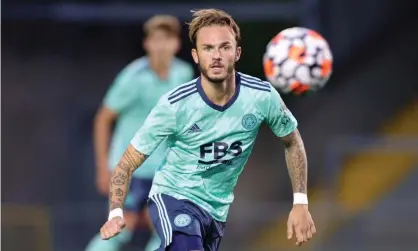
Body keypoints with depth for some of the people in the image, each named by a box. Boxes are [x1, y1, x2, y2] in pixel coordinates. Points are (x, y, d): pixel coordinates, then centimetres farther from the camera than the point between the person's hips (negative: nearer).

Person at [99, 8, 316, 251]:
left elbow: (292, 142, 5)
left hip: (217, 210, 5)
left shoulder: (262, 96, -14)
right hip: (174, 197, -5)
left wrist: (301, 204, -1)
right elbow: (128, 164, -14)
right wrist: (116, 213, -30)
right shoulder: (175, 105, -21)